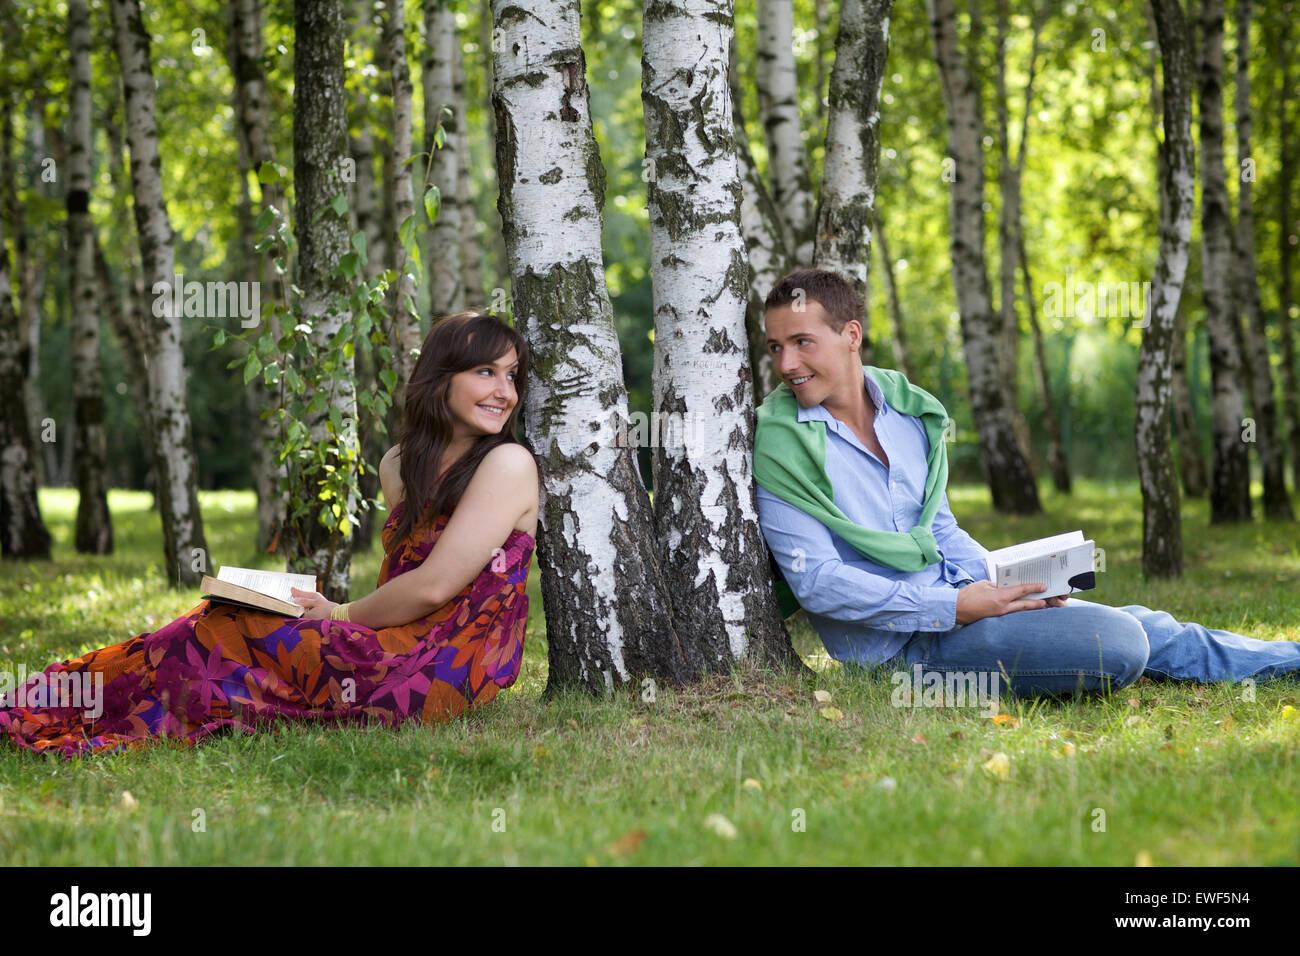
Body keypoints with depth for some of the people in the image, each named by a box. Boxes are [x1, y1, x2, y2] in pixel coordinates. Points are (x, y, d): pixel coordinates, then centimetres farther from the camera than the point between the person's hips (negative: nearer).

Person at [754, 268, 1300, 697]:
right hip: (899, 642, -7)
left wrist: (998, 583, -2)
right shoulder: (782, 445, -15)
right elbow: (817, 582, -18)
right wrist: (953, 606, -22)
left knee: (1144, 628, 6)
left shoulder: (908, 410, 7)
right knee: (1115, 645, -19)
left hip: (954, 597, 7)